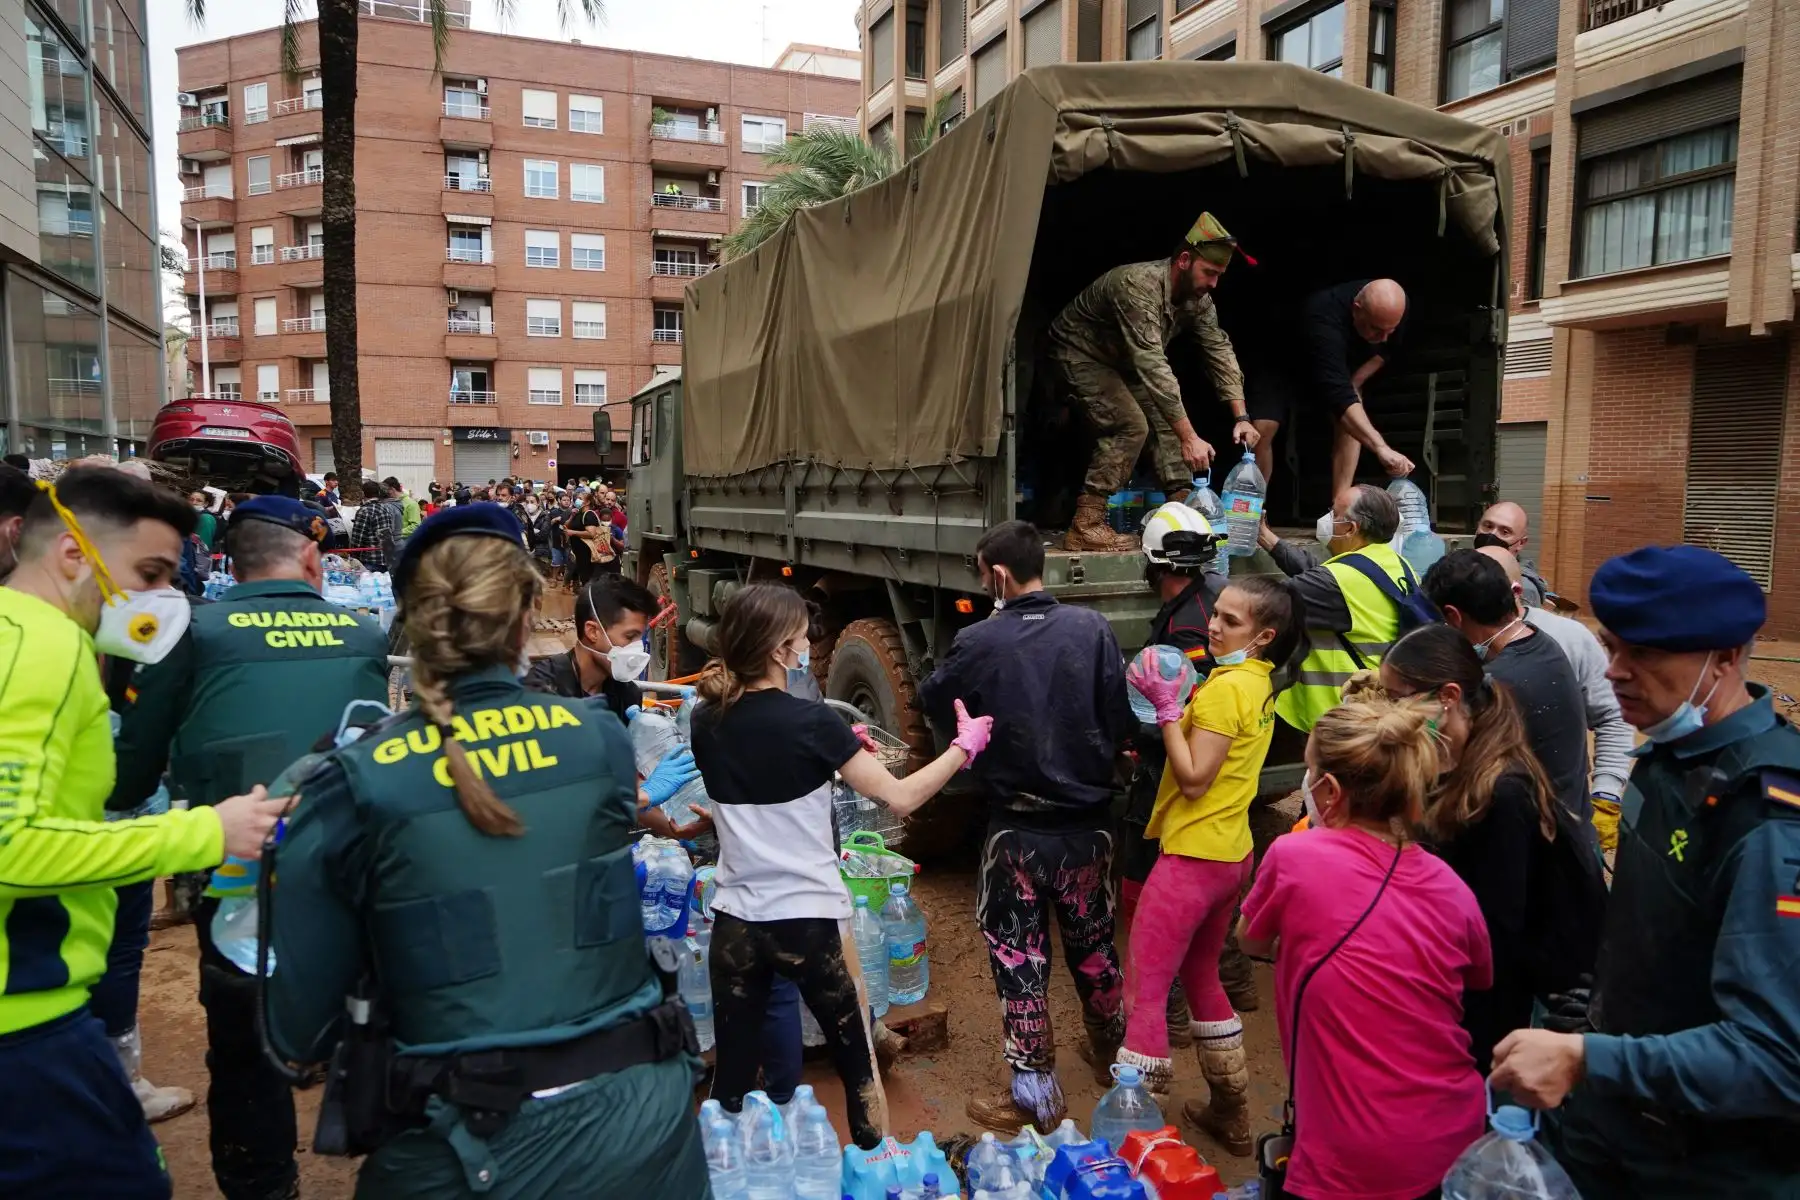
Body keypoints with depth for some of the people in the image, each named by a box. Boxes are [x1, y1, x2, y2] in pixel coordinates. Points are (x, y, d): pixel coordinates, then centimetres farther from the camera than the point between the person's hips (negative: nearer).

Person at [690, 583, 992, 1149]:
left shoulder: (707, 722, -1)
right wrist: (965, 746, -1)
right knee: (858, 1061, 17)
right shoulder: (809, 721, -17)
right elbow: (900, 798, -13)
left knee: (732, 1072, 14)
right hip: (810, 920, -4)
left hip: (735, 921, 4)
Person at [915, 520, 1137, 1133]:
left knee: (1018, 956, 12)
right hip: (1088, 823, 3)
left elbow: (933, 704, 1)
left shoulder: (978, 643, -16)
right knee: (1093, 941, 24)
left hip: (1016, 829, -3)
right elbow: (1120, 721, -7)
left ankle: (1035, 1092, 21)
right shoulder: (1092, 628, -11)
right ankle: (1110, 1047, 46)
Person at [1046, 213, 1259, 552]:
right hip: (1079, 352, -8)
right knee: (1130, 426, -21)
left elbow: (1220, 350, -6)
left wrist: (1241, 416, -16)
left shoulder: (1197, 297, -10)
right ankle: (1085, 526, -18)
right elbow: (1153, 366, -42)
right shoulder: (1138, 286, -36)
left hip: (1122, 358, 8)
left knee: (1166, 418, -3)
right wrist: (1189, 437, -44)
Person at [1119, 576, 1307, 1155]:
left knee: (1143, 989, -5)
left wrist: (1167, 706, -19)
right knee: (1201, 976, 24)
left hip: (1193, 855, -10)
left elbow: (1194, 780, -20)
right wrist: (1175, 702, 1)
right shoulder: (1260, 684, 10)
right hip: (1232, 852, 10)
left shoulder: (1225, 687, -18)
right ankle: (1231, 1113, 35)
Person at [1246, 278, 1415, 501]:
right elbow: (1338, 396, -55)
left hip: (1339, 365, 5)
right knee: (1262, 430, -20)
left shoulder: (1391, 308, -26)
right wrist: (1381, 448, -64)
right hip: (1284, 365, -5)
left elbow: (1387, 349, -2)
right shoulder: (1324, 320, -46)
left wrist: (1353, 383, -16)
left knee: (1351, 421, -18)